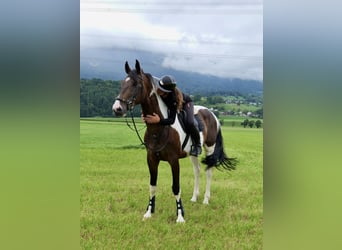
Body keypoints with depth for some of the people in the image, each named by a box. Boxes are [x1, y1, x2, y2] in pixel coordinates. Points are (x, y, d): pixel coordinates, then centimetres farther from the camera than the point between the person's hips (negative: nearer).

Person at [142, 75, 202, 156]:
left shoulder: (174, 97, -47)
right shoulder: (156, 93, -32)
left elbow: (172, 120, -46)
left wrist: (159, 120, -63)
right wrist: (145, 116, -35)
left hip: (185, 103, -6)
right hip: (171, 106, 7)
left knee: (189, 124, -26)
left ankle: (197, 145, -1)